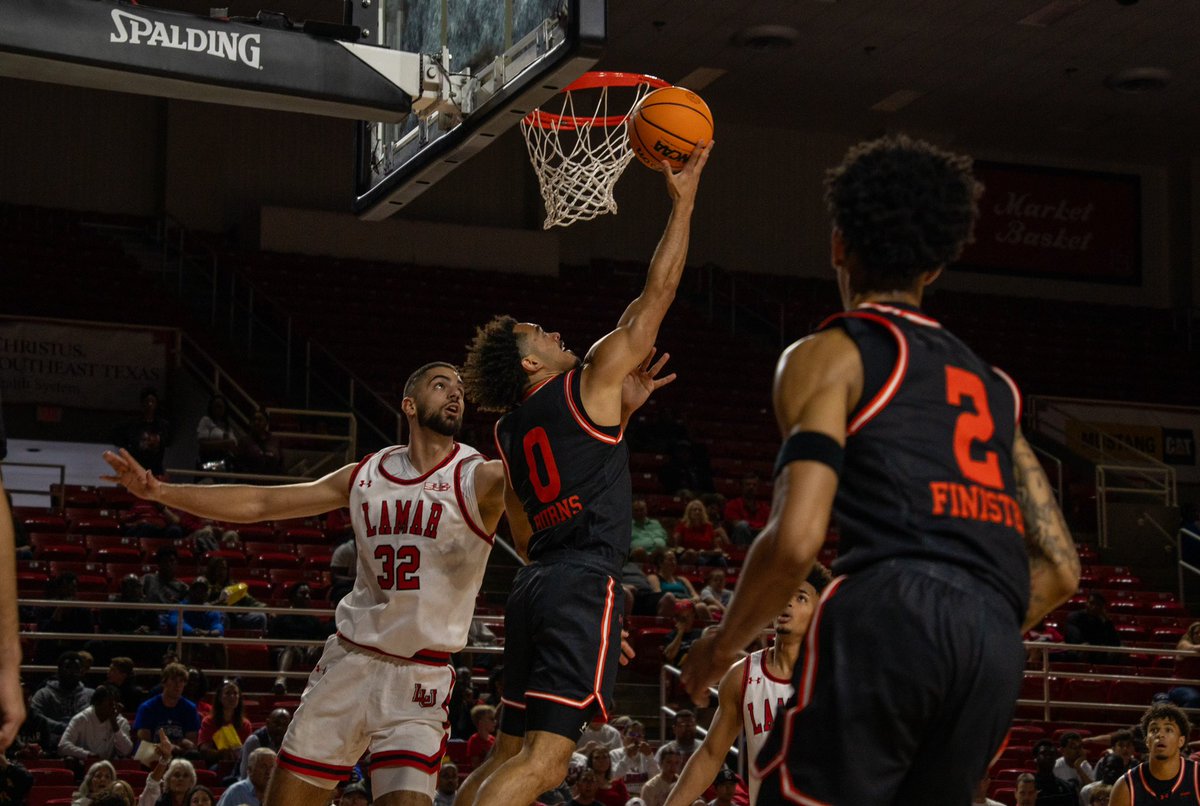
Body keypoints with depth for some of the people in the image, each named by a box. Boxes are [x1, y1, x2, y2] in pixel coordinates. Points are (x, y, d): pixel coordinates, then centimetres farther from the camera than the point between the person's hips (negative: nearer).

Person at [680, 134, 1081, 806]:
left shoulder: (831, 354, 9)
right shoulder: (990, 383, 28)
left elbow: (796, 539, -5)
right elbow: (1060, 568, 23)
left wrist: (725, 641, 10)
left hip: (890, 612, -6)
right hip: (996, 644, 6)